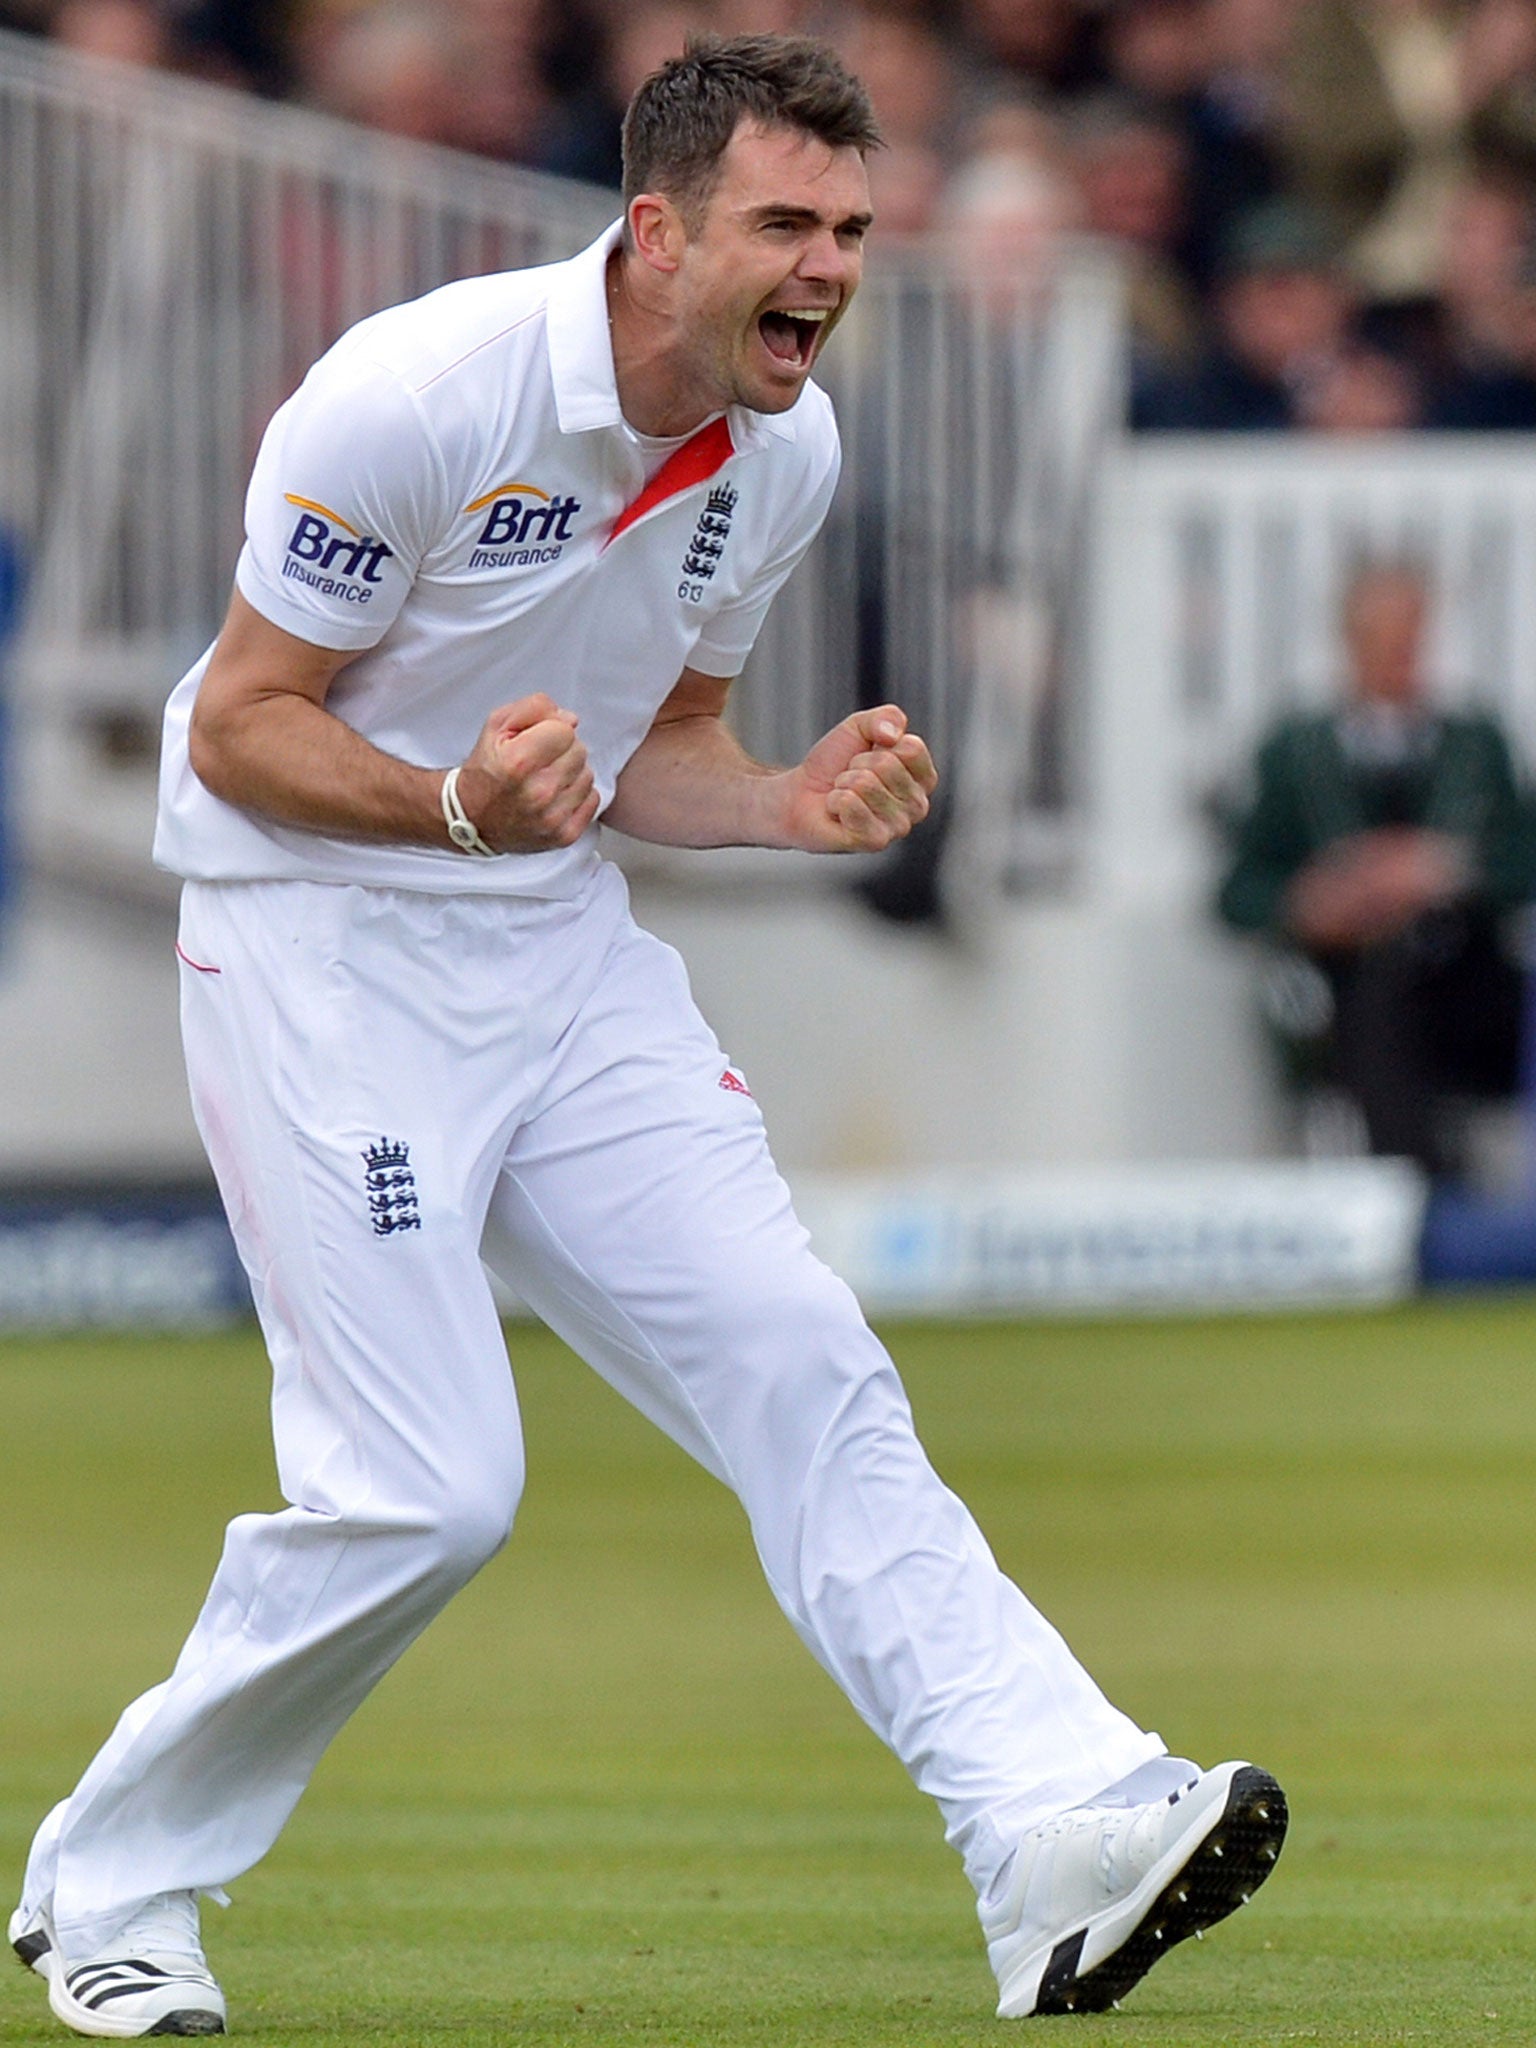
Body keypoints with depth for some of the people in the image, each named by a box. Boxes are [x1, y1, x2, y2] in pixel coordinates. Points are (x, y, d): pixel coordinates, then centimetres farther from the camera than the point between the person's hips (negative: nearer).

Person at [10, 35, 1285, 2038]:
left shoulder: (785, 449, 1)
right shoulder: (417, 393, -21)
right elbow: (239, 726, -15)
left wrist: (796, 805, -7)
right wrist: (456, 805, -32)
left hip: (563, 952, 6)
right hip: (320, 952, -6)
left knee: (801, 1366, -9)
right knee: (428, 1487, -12)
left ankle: (1065, 1835, -18)